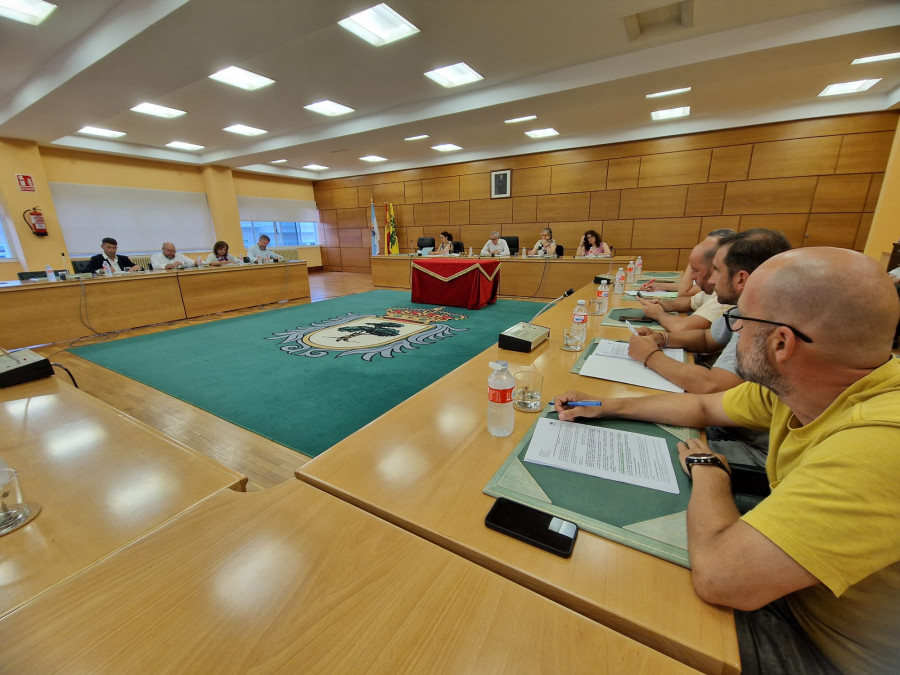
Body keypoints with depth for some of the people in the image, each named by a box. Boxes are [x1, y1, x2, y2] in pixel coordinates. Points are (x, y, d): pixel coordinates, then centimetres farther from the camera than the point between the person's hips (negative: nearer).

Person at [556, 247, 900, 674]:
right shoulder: (790, 383, -12)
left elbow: (718, 576, -38)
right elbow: (703, 406, 5)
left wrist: (707, 472, -18)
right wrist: (605, 407, 4)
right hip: (782, 579, 6)